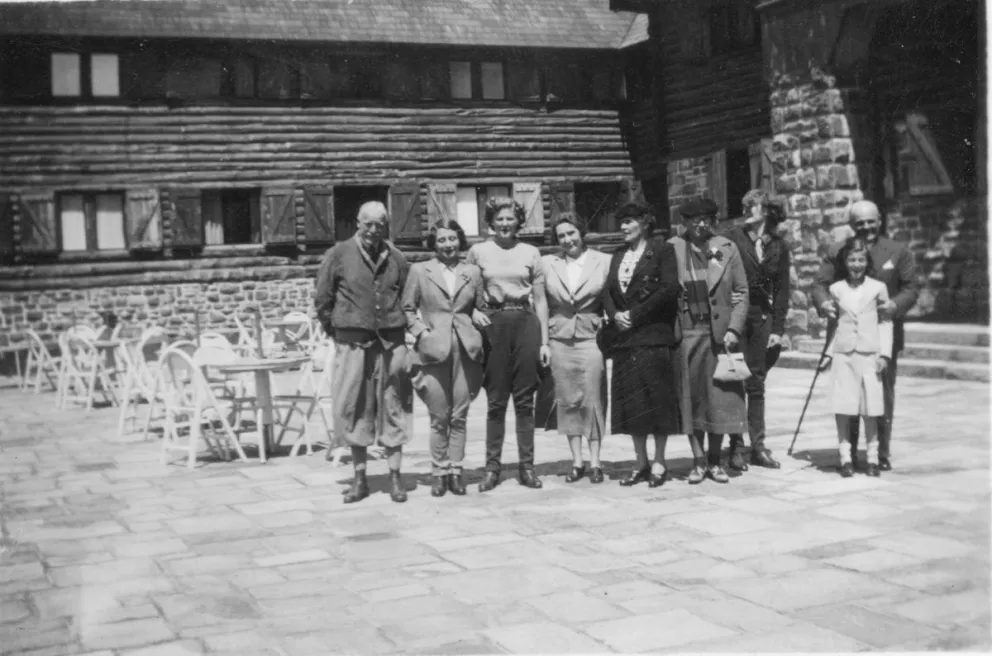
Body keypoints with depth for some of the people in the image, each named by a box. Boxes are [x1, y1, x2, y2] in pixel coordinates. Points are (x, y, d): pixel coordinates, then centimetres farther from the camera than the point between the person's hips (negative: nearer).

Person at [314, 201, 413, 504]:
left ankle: (395, 476, 12)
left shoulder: (396, 258, 5)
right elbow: (322, 300, 4)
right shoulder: (339, 254, -1)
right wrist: (337, 331, 5)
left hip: (391, 341, 2)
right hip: (353, 342, -1)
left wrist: (400, 330, 7)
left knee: (393, 408, 3)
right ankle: (360, 478, 13)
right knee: (355, 409, 3)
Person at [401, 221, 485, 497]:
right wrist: (420, 331, -5)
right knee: (439, 418, 0)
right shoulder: (419, 271, 6)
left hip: (465, 350, 2)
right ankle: (439, 472, 10)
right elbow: (407, 308, 8)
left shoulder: (473, 272, 11)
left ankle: (455, 471, 11)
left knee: (459, 417, 4)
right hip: (433, 350, -2)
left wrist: (477, 324, 1)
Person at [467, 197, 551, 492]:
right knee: (496, 400, 1)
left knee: (524, 399, 3)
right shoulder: (478, 252, 6)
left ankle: (527, 465, 9)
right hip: (493, 324, -1)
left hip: (525, 323, 1)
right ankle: (492, 466, 7)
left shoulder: (531, 253, 8)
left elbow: (540, 300, 8)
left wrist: (544, 341, 4)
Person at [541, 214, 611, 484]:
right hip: (559, 339, 2)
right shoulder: (547, 263, 6)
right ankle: (577, 461, 15)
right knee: (567, 401, 6)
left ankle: (595, 462, 9)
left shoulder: (603, 261, 1)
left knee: (593, 400, -1)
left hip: (591, 338, -2)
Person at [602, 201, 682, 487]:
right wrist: (615, 314, -8)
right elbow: (608, 291, 12)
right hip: (625, 337, 6)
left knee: (657, 398, -2)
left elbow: (669, 289, -12)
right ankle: (641, 464, 15)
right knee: (630, 402, 6)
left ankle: (659, 464, 7)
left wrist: (635, 314, -14)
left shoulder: (662, 250, -2)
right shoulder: (618, 256, 18)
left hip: (654, 336, -6)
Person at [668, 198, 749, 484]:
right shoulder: (672, 249, 3)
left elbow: (742, 292, 6)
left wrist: (734, 329, -5)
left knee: (719, 397, 4)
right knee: (690, 399, 2)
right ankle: (698, 462, 11)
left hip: (720, 335, 1)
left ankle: (715, 461, 15)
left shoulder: (727, 249, 6)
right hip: (685, 334, -1)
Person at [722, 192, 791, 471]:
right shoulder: (731, 238, -1)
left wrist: (778, 328, 1)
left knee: (756, 382, 7)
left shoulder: (778, 246, 8)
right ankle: (735, 447, 3)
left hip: (763, 317, 3)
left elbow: (782, 290, 8)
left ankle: (758, 447, 12)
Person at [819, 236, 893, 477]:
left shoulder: (877, 288, 1)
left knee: (870, 407, 1)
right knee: (843, 408, 0)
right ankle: (845, 457, 8)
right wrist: (828, 353, 9)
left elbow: (885, 322, 4)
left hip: (870, 354, -1)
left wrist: (885, 353, -3)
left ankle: (872, 457, 12)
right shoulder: (836, 290, 6)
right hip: (843, 353, 1)